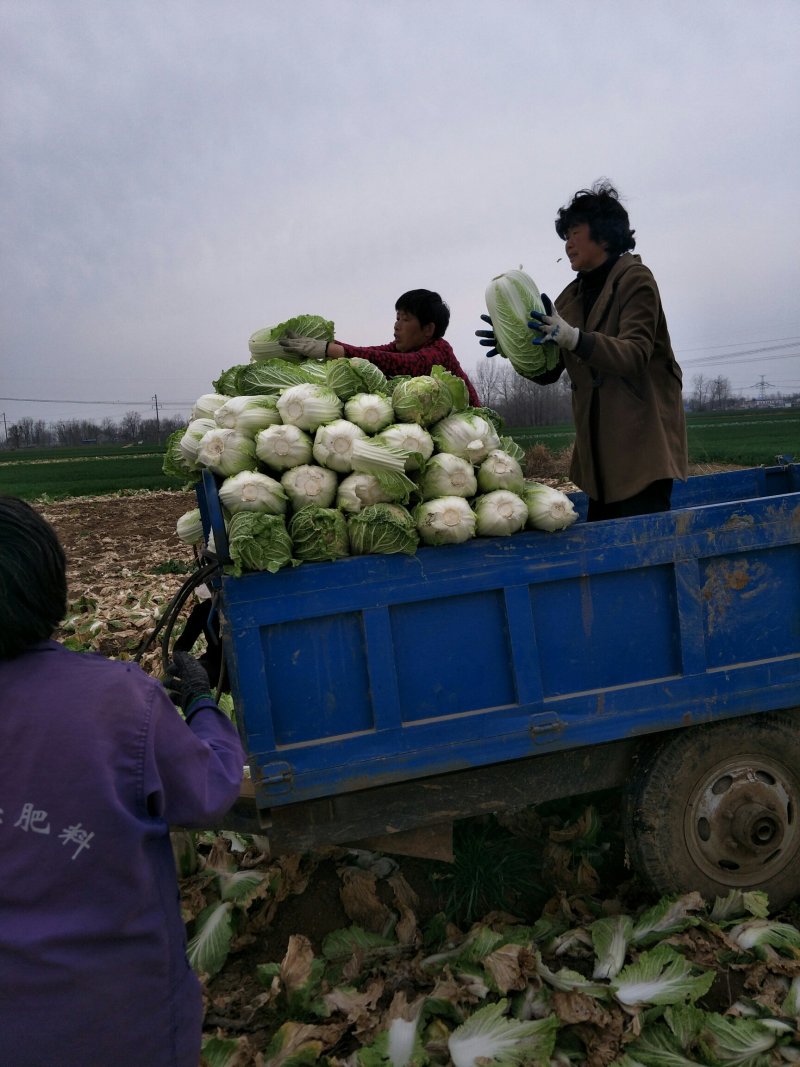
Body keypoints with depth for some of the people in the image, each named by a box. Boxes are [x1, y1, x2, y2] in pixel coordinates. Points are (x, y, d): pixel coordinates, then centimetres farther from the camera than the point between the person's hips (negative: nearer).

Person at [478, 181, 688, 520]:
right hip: (598, 446, 7)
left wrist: (572, 338, -33)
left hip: (642, 441, -6)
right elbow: (548, 372, 11)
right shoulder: (572, 295, 15)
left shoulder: (635, 280, -4)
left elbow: (635, 356, -20)